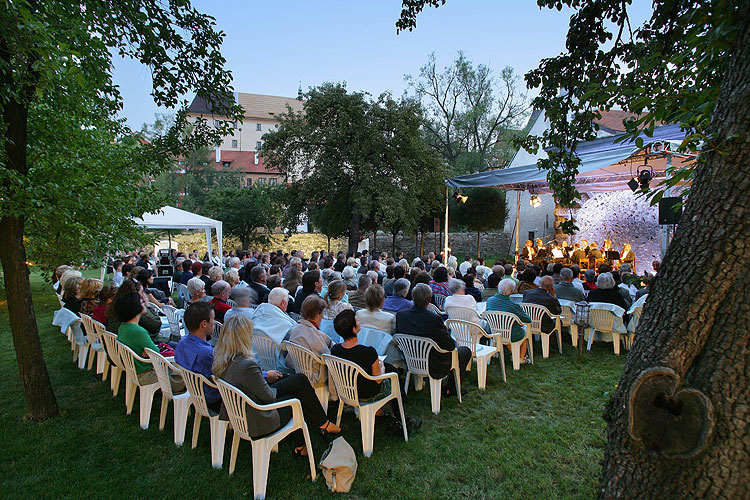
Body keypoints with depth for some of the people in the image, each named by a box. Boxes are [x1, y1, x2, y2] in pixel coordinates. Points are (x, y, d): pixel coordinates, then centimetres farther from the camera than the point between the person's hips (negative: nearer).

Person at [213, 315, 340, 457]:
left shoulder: (220, 360, -7)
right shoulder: (247, 365, -33)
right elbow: (269, 396, -19)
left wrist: (265, 375, 13)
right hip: (257, 422, -8)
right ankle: (324, 425, 35)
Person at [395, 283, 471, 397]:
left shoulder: (400, 314, -12)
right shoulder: (434, 319, -29)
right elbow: (450, 346, -20)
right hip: (433, 367, -6)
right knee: (466, 351, 17)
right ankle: (451, 389, 24)